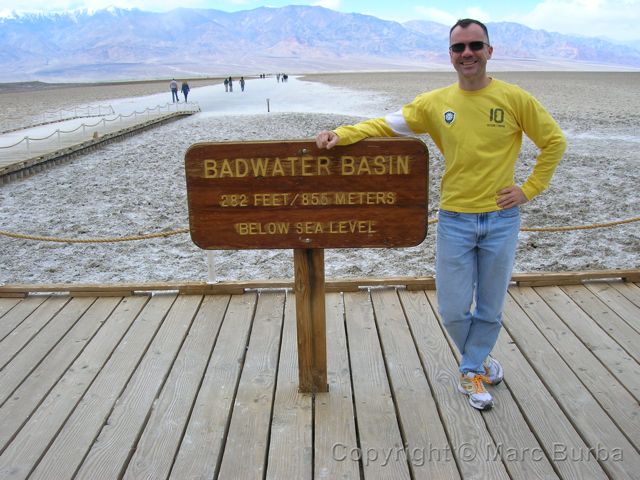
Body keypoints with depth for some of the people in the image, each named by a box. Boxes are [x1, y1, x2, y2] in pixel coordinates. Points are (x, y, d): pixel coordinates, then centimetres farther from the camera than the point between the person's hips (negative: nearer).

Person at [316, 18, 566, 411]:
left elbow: (554, 142, 4)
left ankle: (471, 370, 36)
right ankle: (478, 361, 35)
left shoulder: (514, 98, -5)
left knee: (490, 308, 12)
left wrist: (530, 189, -2)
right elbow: (387, 124, 0)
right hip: (455, 220, 1)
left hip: (502, 219, 0)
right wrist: (342, 135, -14)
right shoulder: (435, 103, -1)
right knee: (453, 310, 5)